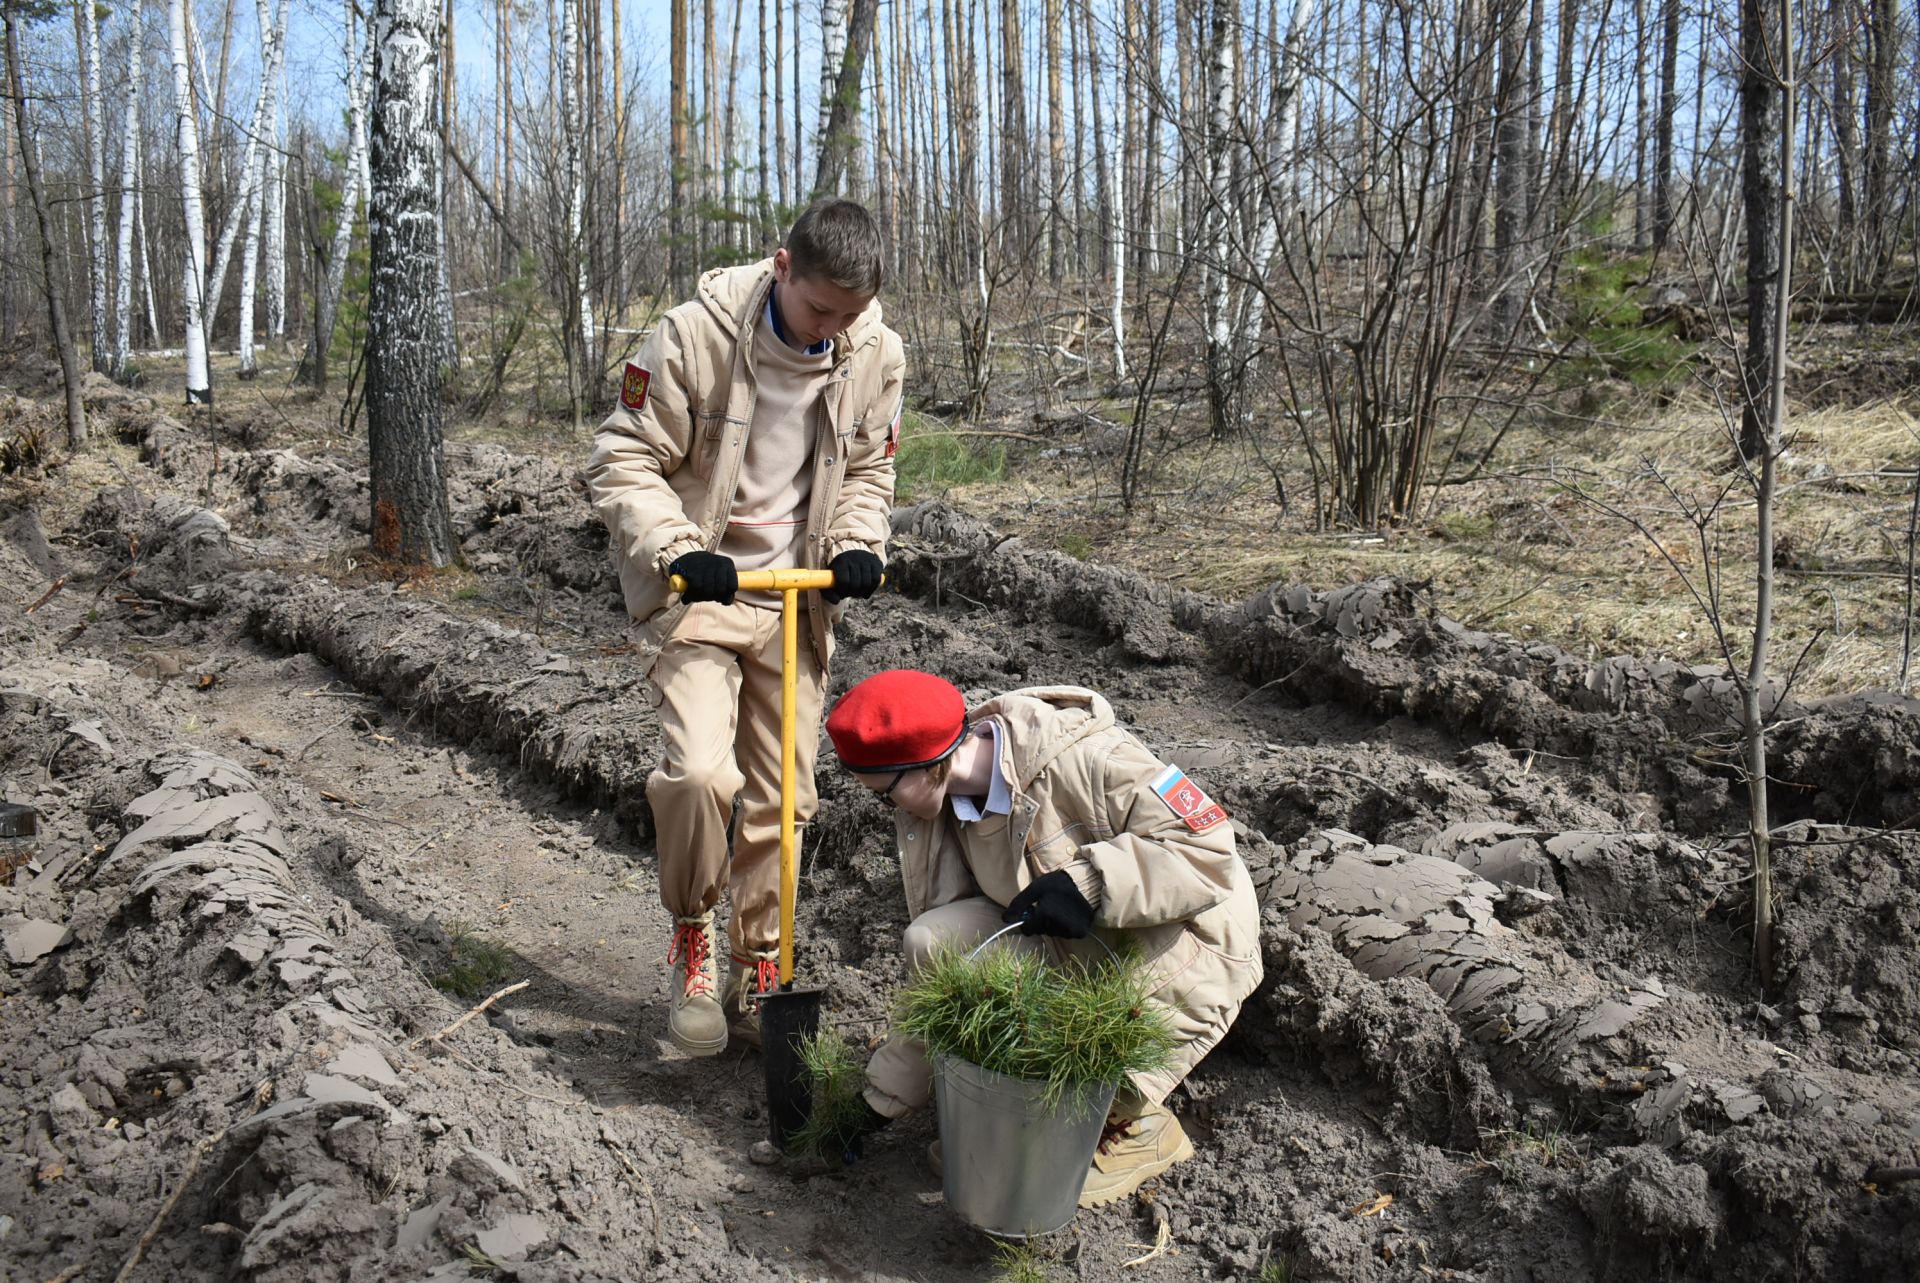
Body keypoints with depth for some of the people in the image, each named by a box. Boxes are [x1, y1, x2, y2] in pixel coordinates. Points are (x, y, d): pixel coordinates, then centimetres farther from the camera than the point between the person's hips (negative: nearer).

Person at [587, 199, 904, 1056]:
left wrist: (857, 545, -8)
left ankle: (758, 978, 25)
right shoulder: (695, 335, -16)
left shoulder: (877, 356, -3)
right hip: (698, 593, -4)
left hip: (796, 602, 4)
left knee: (783, 799, 8)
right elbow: (622, 463, -12)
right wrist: (678, 550, -26)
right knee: (700, 773, -22)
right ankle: (690, 938, 6)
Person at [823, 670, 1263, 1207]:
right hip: (1069, 954, 7)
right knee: (933, 940, -17)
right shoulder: (948, 804, -4)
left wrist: (1088, 884, -36)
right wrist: (889, 1086, 6)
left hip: (1182, 966, -6)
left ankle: (1137, 1122, 8)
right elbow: (939, 953, 4)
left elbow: (1209, 850, -26)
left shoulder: (1086, 759, -27)